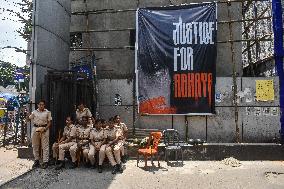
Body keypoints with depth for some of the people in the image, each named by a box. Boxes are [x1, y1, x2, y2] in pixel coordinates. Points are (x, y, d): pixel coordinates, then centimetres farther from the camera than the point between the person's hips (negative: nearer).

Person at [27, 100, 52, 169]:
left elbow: (49, 122, 1)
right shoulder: (34, 112, 8)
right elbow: (29, 119, 12)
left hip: (44, 129, -3)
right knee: (35, 145, 9)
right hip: (35, 128, 3)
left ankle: (45, 161, 3)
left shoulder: (47, 112, 2)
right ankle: (36, 160, 22)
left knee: (45, 146, -2)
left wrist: (45, 128, -13)